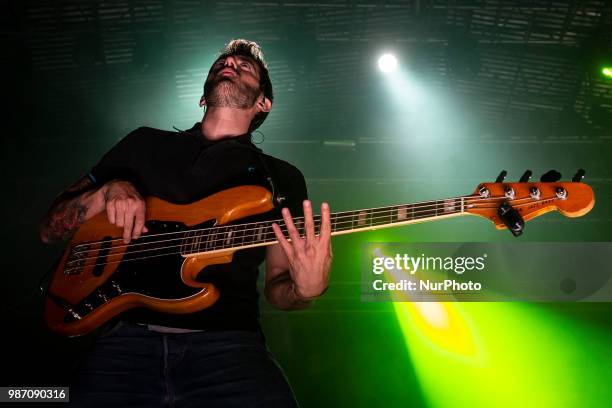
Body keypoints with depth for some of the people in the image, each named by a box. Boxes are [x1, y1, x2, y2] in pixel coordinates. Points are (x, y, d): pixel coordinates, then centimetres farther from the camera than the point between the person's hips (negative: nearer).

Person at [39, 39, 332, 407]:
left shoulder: (281, 179, 16)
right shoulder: (145, 144, 17)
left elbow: (276, 284, 13)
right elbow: (50, 229, 18)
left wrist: (304, 290, -11)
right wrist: (108, 191, -2)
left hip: (227, 341, -1)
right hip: (128, 336, 1)